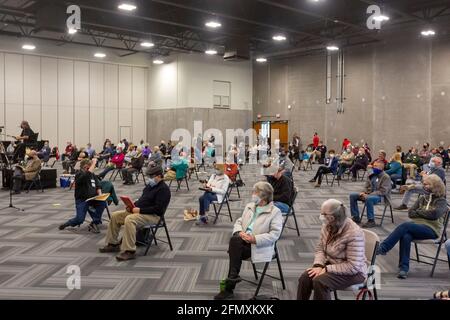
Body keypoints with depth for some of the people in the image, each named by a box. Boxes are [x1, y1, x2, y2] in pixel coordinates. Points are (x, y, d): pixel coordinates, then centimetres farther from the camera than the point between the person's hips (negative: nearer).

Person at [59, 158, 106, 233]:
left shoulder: (92, 175, 10)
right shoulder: (79, 175, -12)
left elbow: (98, 186, 11)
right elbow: (89, 173, -34)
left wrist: (100, 194, -8)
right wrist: (94, 162, -24)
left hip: (92, 198, 6)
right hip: (82, 200, -6)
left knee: (103, 202, -25)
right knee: (79, 220, -17)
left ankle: (95, 223, -9)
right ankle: (66, 224, 18)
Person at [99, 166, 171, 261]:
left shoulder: (163, 189, -13)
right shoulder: (150, 185, 16)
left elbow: (158, 209, -22)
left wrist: (140, 210, -23)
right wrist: (133, 205, 3)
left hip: (153, 215, -10)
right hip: (138, 210, 10)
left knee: (129, 220, -35)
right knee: (115, 216, 4)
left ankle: (130, 251, -32)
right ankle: (113, 244, 12)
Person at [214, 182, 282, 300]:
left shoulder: (275, 212, -3)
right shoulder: (249, 206, 18)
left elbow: (274, 234, -12)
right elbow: (239, 222, 16)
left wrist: (255, 239, -20)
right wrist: (239, 232, -8)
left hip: (259, 246, -5)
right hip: (244, 241, 5)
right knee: (235, 240, -31)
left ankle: (229, 289, -20)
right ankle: (233, 277, -22)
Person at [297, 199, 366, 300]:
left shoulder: (354, 233, -28)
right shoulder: (327, 226, -5)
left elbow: (353, 266, -27)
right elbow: (320, 248, 5)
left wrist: (326, 269, -26)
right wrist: (318, 265, -15)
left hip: (353, 272, -7)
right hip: (331, 264, 7)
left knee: (320, 281, -30)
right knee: (305, 278, -19)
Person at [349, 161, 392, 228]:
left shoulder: (386, 177, -11)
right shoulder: (371, 175, 10)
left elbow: (383, 191, -20)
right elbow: (366, 187, 17)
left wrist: (368, 195, -26)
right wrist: (364, 192, -7)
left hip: (381, 196, -8)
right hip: (369, 194, 8)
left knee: (368, 199, -39)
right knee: (352, 195, -7)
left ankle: (371, 221, -27)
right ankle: (356, 217, -1)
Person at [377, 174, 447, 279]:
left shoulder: (441, 201, 6)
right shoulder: (422, 198, 22)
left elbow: (434, 214, -14)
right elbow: (410, 213, 12)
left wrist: (419, 212, -2)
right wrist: (425, 214, -3)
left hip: (431, 229, -4)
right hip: (416, 225, 4)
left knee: (405, 226, -31)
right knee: (406, 237, -32)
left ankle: (382, 248, -32)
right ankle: (404, 268, -32)